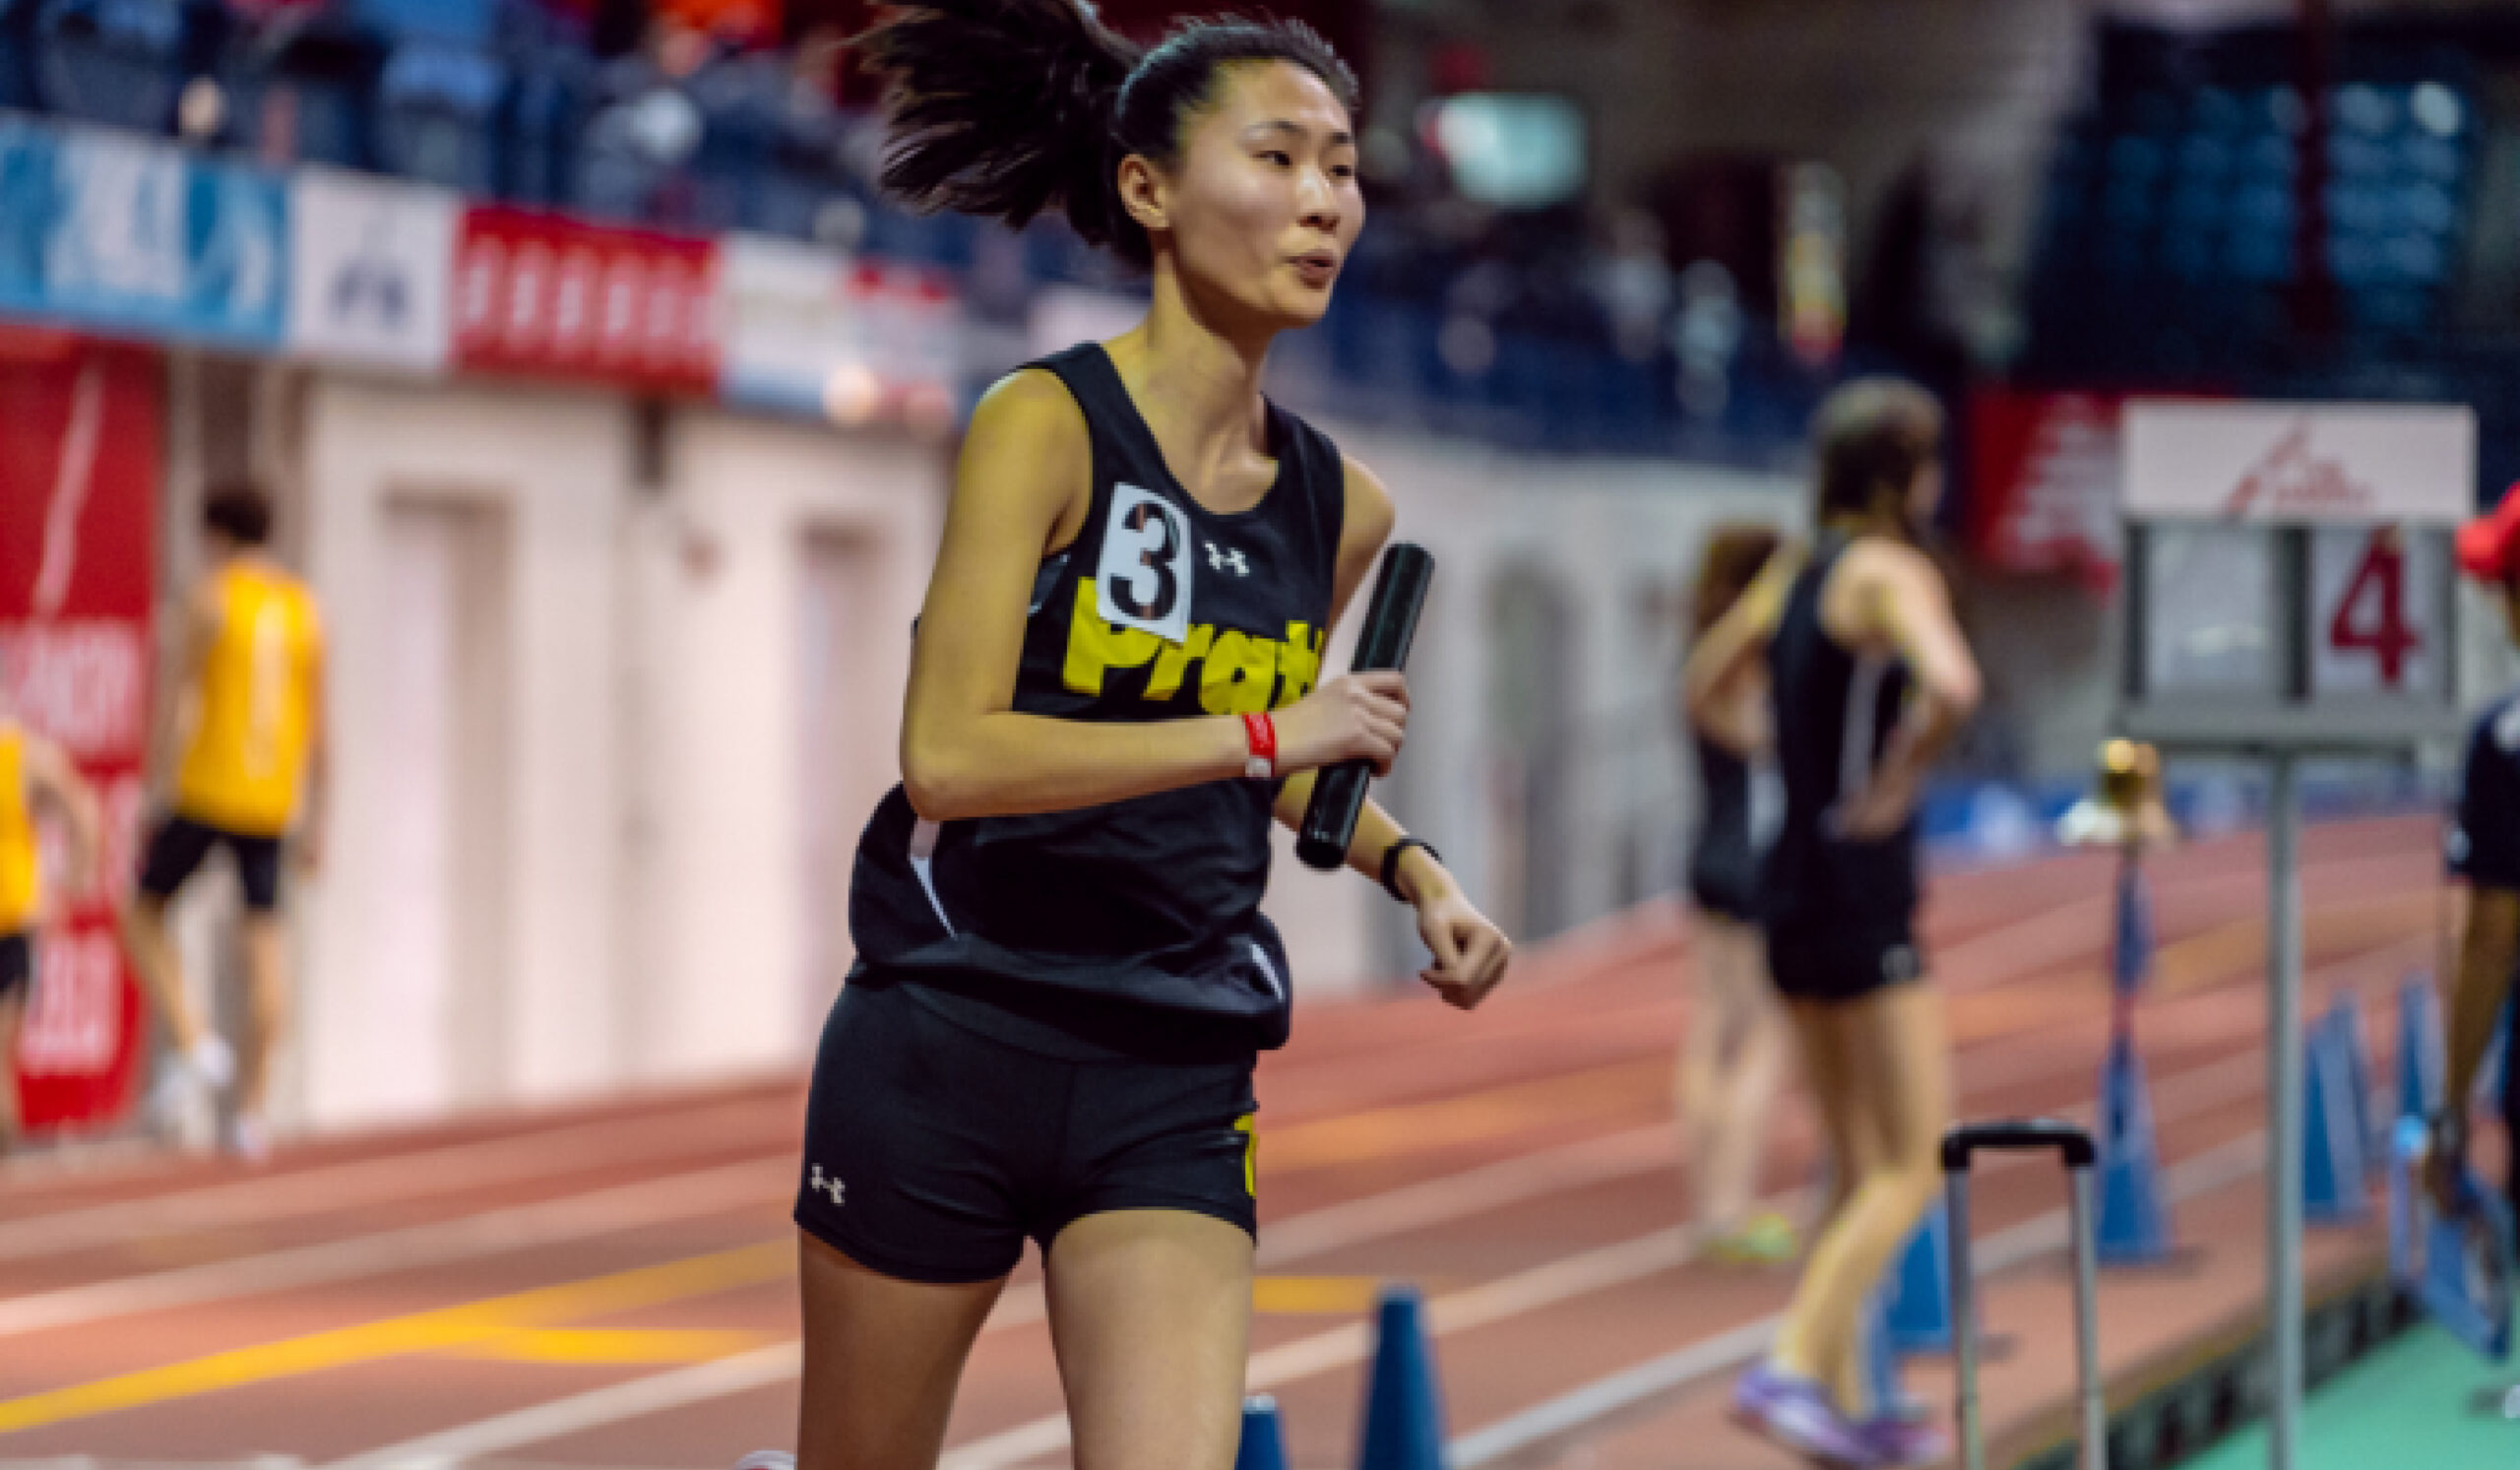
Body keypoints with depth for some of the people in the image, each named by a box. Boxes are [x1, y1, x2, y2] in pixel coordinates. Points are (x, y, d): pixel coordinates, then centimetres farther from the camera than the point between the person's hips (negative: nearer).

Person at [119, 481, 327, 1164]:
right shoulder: (306, 607, 9)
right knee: (265, 947, 3)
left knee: (143, 913, 13)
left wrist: (155, 792, -7)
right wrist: (313, 820, 15)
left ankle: (195, 1045, -5)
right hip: (272, 801, 4)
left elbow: (180, 698, -10)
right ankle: (253, 1111, 1)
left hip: (207, 792, -4)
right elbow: (317, 726, 10)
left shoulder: (211, 596, -5)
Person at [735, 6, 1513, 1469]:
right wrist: (1257, 736, -23)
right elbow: (947, 757, -21)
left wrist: (1409, 866, 9)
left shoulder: (1343, 510, 7)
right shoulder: (1047, 427, -11)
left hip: (1174, 1088, 4)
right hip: (950, 1050, -4)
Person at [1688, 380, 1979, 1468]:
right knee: (1915, 1165, -5)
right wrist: (1896, 785, -17)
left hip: (1791, 884, 8)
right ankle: (1790, 1368, -16)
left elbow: (1703, 682, 27)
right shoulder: (1891, 573, -13)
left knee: (1861, 1169, 15)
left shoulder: (1791, 577, 11)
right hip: (1860, 888, -8)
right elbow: (1951, 688, -32)